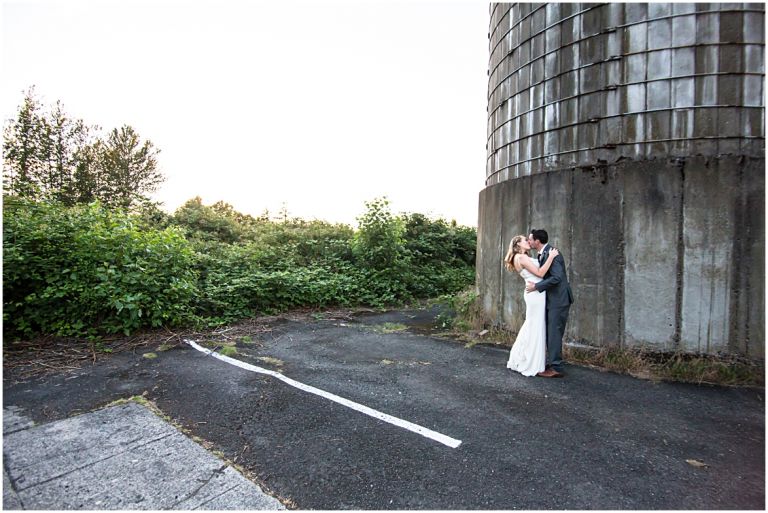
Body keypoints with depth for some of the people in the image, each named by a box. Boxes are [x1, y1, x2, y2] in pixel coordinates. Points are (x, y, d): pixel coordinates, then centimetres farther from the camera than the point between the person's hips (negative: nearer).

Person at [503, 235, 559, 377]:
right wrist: (551, 257, -14)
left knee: (530, 327, 16)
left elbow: (538, 271, 17)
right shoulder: (521, 257, -12)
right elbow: (540, 273, -17)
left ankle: (519, 360, 26)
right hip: (535, 294, -10)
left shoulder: (522, 257, 17)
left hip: (534, 294, 10)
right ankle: (533, 366, 8)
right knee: (536, 328, -2)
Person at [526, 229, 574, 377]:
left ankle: (556, 368, 3)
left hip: (559, 299, -9)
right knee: (549, 332, 14)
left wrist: (536, 286, -21)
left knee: (554, 333, -5)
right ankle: (552, 363, 24)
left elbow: (556, 277, -26)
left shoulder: (551, 253, -18)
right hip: (551, 299, 9)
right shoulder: (542, 254, 11)